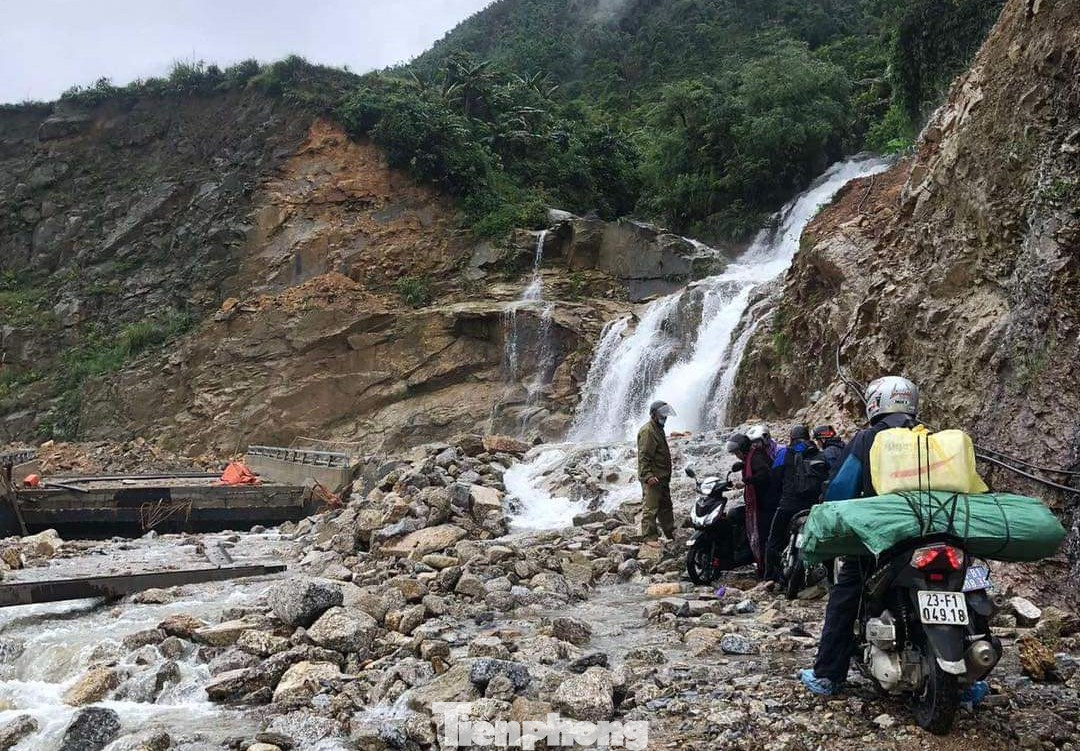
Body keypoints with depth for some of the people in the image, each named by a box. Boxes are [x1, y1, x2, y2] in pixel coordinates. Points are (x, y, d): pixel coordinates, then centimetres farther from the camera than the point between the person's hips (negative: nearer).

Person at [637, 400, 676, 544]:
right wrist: (648, 475, -27)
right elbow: (643, 456, -21)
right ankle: (649, 536, -4)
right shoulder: (647, 431, -14)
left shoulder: (658, 429, 19)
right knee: (650, 508, -7)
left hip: (662, 477, 11)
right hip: (652, 478, -10)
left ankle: (671, 533, 28)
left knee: (665, 506, 18)